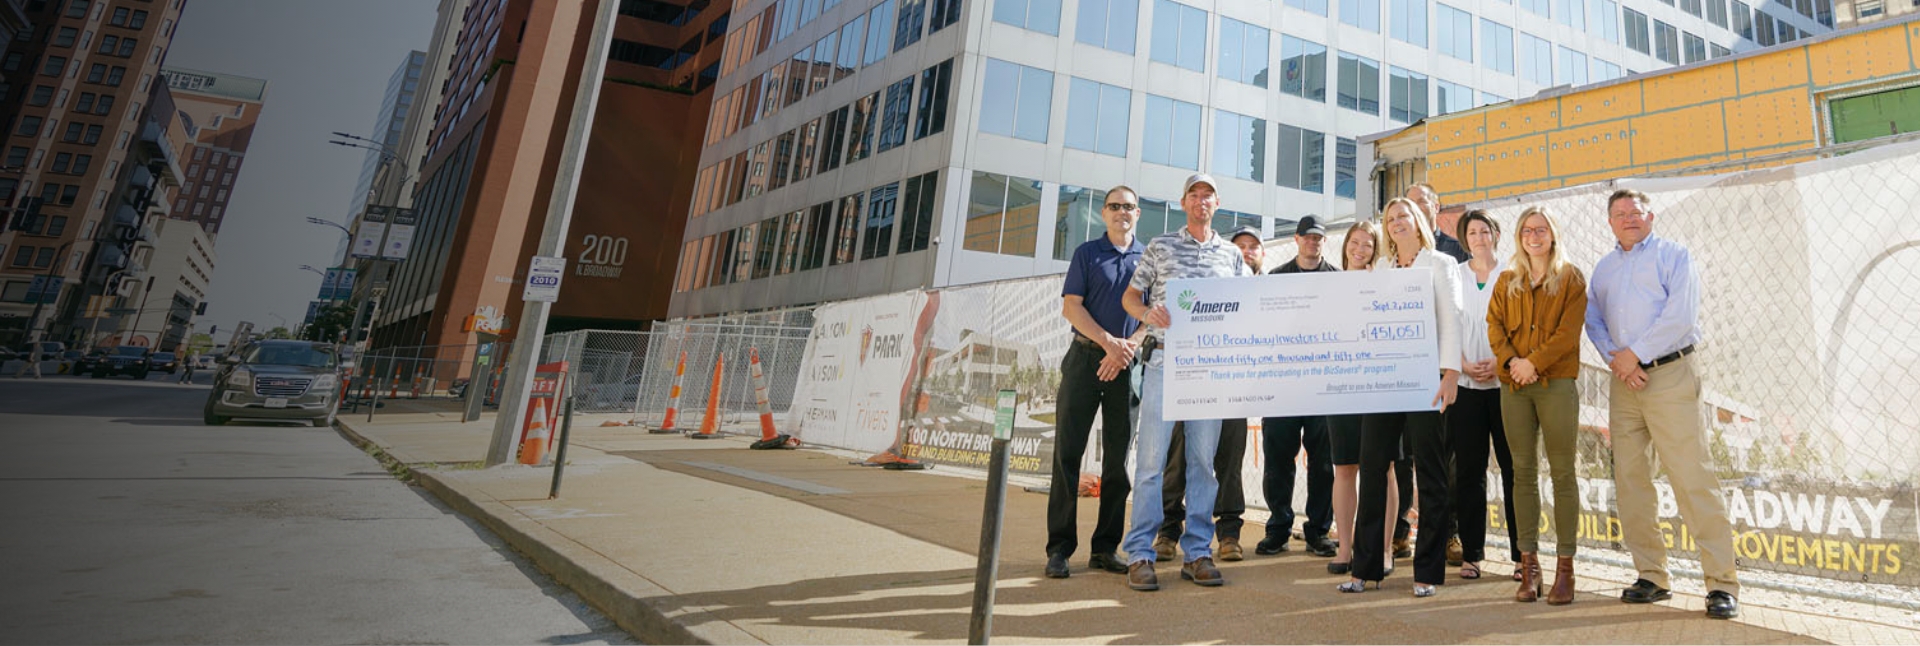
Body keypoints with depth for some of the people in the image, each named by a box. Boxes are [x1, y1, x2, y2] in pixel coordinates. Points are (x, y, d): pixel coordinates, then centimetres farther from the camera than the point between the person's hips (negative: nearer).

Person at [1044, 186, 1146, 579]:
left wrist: (1127, 348, -9)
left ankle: (1105, 548, 12)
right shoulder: (1087, 253, 9)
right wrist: (1109, 341, -13)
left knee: (1118, 456, 4)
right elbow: (1071, 306, 0)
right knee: (1068, 452, -5)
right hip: (1085, 357, -2)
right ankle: (1059, 548, 0)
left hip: (1128, 365, 2)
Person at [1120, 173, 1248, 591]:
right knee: (1151, 458, -4)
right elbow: (1130, 296, 10)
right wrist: (1148, 313, -12)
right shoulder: (1160, 247, 11)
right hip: (1163, 360, -2)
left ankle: (1197, 552, 15)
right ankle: (1140, 554, 3)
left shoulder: (1232, 255, 16)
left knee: (1204, 459, 5)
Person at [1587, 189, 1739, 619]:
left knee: (1693, 479, -8)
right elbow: (1593, 320, 12)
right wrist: (1615, 359, -4)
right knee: (1630, 480, 5)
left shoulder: (1674, 255, 3)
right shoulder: (1604, 268, 18)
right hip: (1623, 382, 5)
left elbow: (1681, 314, -9)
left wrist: (1635, 353, -10)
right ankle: (1652, 576, 13)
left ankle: (1722, 583, -1)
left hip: (1669, 377, -5)